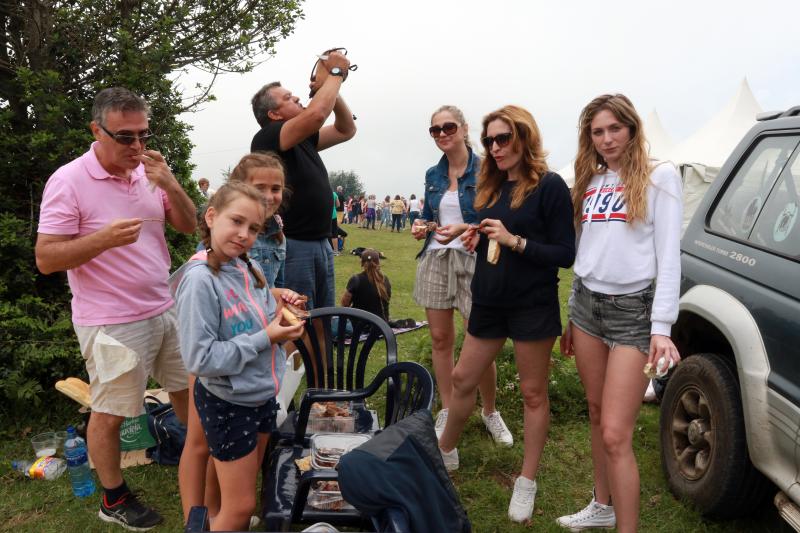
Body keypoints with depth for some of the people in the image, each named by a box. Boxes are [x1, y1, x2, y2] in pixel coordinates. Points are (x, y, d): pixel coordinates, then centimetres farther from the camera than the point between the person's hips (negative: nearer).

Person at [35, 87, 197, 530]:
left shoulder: (148, 172, 2)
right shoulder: (68, 181, -14)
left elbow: (188, 226, 5)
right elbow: (46, 259, -15)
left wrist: (169, 184, -13)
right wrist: (105, 238, -30)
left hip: (165, 309, 6)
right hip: (113, 323, -6)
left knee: (188, 390, 19)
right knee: (110, 413, 8)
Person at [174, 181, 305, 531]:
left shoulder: (249, 268, -2)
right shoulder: (199, 279, -24)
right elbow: (200, 360, -26)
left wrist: (278, 310, -8)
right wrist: (266, 338, -23)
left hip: (264, 396, 7)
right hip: (228, 405, -7)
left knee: (243, 497, 23)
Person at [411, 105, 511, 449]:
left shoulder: (483, 170, -4)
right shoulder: (433, 175, 12)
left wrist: (467, 230, -23)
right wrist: (421, 228, 0)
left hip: (472, 259, -5)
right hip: (435, 259, 5)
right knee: (440, 339, 8)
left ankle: (490, 412, 19)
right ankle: (447, 412, 22)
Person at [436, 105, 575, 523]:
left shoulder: (550, 186, -10)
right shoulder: (493, 187, 9)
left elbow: (565, 254, -14)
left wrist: (515, 240, -21)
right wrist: (475, 235, -1)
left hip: (532, 306, -6)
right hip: (489, 301, 6)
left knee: (533, 393, 7)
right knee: (462, 379, 15)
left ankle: (527, 482, 20)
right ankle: (446, 452, 36)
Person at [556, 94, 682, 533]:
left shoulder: (658, 177, -3)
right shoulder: (590, 181, 13)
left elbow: (668, 255, -9)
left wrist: (661, 327, -16)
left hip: (632, 309, -6)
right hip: (586, 303, 6)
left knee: (616, 435, -9)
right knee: (596, 414, 16)